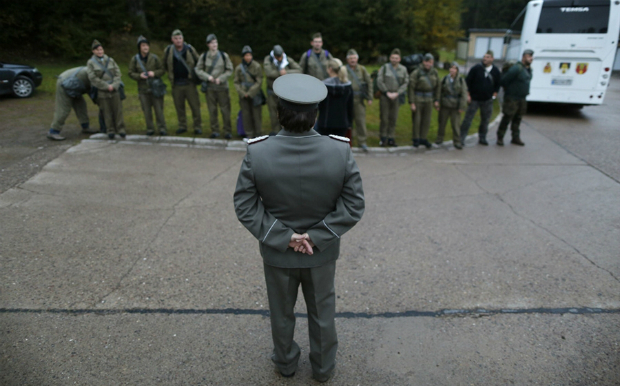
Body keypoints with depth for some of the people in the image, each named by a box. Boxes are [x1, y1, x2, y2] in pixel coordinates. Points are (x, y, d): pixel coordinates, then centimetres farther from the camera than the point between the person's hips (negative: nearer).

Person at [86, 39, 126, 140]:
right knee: (107, 112, 1)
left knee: (118, 110, -1)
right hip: (102, 92, -2)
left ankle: (120, 129, 5)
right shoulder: (91, 63, 3)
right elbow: (93, 78, -5)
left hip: (114, 90, 2)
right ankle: (110, 130, 8)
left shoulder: (110, 60, 11)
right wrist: (106, 86, -11)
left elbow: (118, 74, 5)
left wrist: (114, 85, -10)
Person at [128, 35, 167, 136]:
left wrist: (155, 73, -13)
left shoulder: (154, 58, 1)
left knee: (159, 109, 0)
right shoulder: (135, 59, 2)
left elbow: (162, 70, 6)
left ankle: (162, 128, 10)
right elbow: (131, 73, 5)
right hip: (143, 89, 1)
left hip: (156, 87, -1)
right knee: (147, 110, 5)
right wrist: (139, 76, -14)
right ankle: (150, 129, 15)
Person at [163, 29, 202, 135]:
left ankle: (198, 126, 4)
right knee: (179, 106, 7)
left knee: (195, 105, -3)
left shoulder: (189, 49, -1)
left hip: (189, 83, -2)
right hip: (176, 84, 2)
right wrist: (171, 75, 13)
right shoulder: (168, 51, 3)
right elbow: (165, 66, 19)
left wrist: (195, 75, 5)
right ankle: (182, 126, 19)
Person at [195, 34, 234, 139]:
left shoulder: (224, 55, 1)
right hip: (209, 87, 1)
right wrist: (207, 76, -10)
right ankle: (215, 130, 16)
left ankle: (228, 131, 9)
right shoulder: (204, 56, 2)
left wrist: (221, 78, -10)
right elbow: (198, 69, 6)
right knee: (212, 110, 6)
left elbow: (229, 70, 3)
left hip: (222, 87, -1)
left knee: (225, 109, -1)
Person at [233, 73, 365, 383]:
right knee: (322, 313, 26)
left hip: (276, 252, 0)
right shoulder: (340, 151, -21)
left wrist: (283, 237, -15)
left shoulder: (257, 153, -23)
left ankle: (285, 363, 52)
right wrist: (315, 237, -15)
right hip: (322, 253, 1)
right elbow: (353, 206, -17)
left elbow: (245, 207, -18)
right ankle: (323, 367, 49)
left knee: (281, 313, 26)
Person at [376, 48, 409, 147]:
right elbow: (379, 81, -4)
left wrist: (397, 93, -8)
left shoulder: (403, 69, 8)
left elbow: (405, 83, 5)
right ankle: (383, 138, 8)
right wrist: (387, 92, -9)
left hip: (396, 97, 3)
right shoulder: (384, 67, 0)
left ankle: (390, 138, 12)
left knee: (393, 118, 4)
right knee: (384, 118, -2)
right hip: (385, 96, -3)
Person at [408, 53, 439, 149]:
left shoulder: (434, 72, 4)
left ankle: (423, 138, 18)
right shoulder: (416, 73, -9)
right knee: (417, 120, 2)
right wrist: (412, 103, -12)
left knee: (426, 120, 7)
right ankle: (416, 139, 15)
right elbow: (411, 88, -9)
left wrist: (436, 100, 6)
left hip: (429, 99, 4)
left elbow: (437, 87, 11)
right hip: (418, 99, -4)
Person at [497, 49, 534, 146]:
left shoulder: (529, 70, 11)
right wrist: (508, 90, -5)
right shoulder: (516, 68, -18)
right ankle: (500, 138, 6)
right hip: (512, 98, -8)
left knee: (517, 119, 14)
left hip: (522, 99, 8)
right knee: (507, 118, -3)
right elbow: (504, 80, -19)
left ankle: (516, 138, 23)